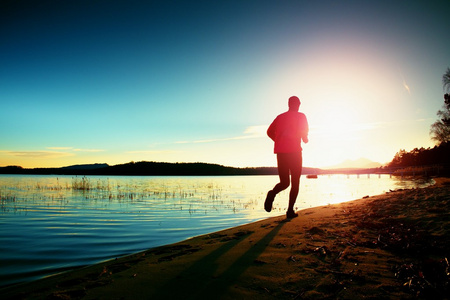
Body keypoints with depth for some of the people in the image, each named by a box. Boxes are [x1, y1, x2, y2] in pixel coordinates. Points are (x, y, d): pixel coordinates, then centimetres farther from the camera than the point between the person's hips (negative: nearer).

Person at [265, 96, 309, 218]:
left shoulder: (280, 117, 17)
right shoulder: (300, 116, 5)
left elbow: (269, 132, 10)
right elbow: (304, 132, -10)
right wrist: (305, 139, 11)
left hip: (280, 152, 4)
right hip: (294, 151, -4)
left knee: (284, 182, 10)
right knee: (295, 182, 7)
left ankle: (272, 193, -22)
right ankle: (290, 210, -2)